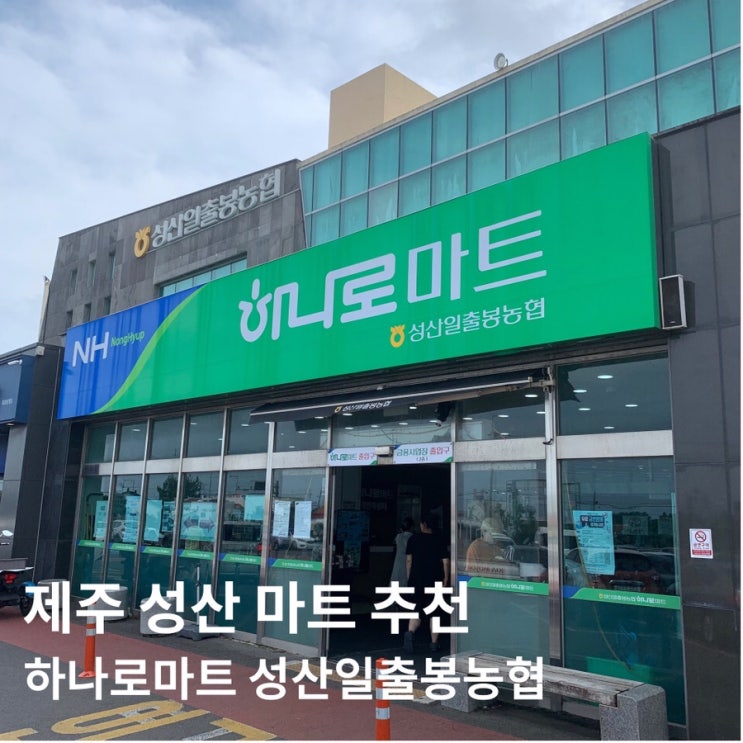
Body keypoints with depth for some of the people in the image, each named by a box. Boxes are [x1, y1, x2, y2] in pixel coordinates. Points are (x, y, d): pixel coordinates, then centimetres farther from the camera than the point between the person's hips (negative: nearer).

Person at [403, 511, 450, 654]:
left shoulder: (414, 539, 0)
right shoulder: (439, 540, -2)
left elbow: (408, 560, 1)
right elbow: (446, 561, -5)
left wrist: (409, 577, 11)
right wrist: (446, 578, 5)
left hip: (417, 580, 1)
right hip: (435, 581, 0)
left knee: (417, 610, 7)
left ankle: (410, 632, -18)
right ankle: (434, 643, 14)